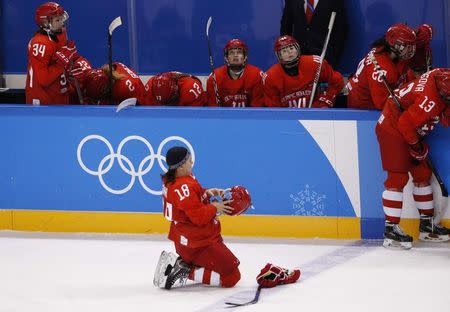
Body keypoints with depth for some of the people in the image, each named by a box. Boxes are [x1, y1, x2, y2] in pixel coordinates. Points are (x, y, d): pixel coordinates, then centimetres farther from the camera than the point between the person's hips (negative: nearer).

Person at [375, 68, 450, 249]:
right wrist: (417, 147, -12)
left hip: (410, 130, 10)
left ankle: (427, 224, 23)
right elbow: (406, 125, -27)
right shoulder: (430, 101, -35)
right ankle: (391, 229, -8)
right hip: (393, 129, -10)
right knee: (398, 178, -10)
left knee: (423, 174, 13)